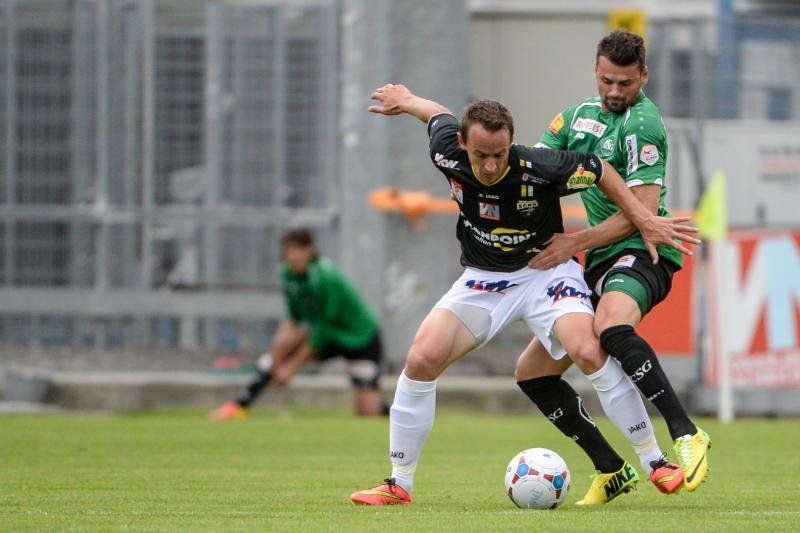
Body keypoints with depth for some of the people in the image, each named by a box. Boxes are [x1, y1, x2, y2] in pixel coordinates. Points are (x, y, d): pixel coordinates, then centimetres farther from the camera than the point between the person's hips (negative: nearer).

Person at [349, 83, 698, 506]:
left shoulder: (536, 167, -27)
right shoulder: (448, 154, -17)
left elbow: (598, 169, -9)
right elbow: (440, 115, 6)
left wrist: (644, 220, -7)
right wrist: (403, 100, 27)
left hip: (544, 268, -3)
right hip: (482, 277, 3)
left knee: (588, 351, -29)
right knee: (421, 359, -15)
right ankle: (399, 483, -1)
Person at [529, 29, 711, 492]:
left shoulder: (643, 124, -11)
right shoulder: (581, 115, 15)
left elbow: (642, 209, -17)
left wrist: (576, 243, -20)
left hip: (640, 251, -9)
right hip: (599, 262, 9)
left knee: (612, 329, -40)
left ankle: (687, 433, -38)